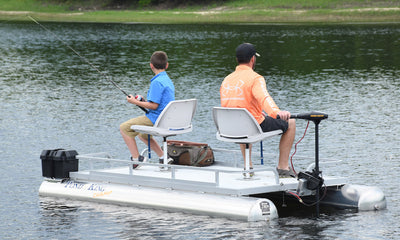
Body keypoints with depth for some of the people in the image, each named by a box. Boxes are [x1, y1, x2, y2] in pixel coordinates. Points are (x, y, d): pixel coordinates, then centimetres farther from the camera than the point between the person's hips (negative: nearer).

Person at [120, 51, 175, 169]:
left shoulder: (157, 82, -18)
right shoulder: (168, 81, 13)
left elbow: (154, 106, -21)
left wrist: (135, 102, -10)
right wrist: (143, 101, 17)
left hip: (156, 119, -10)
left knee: (124, 128, -2)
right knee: (142, 134, 32)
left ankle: (136, 158, -5)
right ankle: (163, 157, 20)